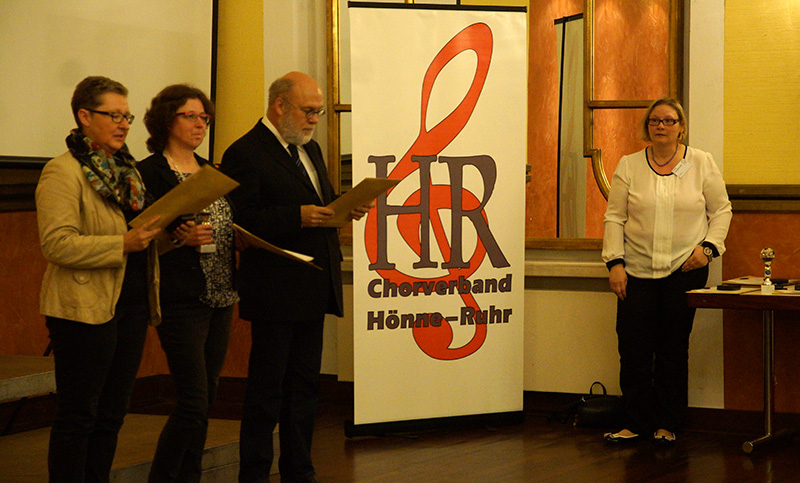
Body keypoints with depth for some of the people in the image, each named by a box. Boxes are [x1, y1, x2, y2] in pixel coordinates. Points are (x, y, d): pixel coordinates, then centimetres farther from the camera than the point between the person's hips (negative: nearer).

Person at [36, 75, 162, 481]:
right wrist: (123, 244, -24)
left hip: (132, 306, 8)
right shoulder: (63, 172, -9)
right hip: (85, 308, -8)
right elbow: (57, 244, -18)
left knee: (112, 414, 12)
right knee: (78, 416, -2)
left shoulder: (125, 169, 16)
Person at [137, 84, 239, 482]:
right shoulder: (149, 173, -6)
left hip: (220, 297, 8)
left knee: (205, 400, 9)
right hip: (181, 298, -7)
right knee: (193, 401, -11)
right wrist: (178, 238, -26)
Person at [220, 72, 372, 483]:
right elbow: (240, 221, -18)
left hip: (313, 290, 8)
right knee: (267, 387, -1)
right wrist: (297, 217, -25)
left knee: (304, 383, 13)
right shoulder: (245, 154, -11)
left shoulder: (310, 149, 17)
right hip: (275, 290, -8)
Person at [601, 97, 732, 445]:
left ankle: (667, 425, 13)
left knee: (674, 351, 3)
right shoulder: (629, 166, 6)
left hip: (685, 270, -1)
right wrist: (615, 263, -4)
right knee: (633, 350, -3)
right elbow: (614, 217, 5)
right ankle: (635, 423, 7)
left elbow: (721, 211, 7)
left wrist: (708, 247, -7)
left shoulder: (702, 164, 4)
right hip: (637, 270, 1)